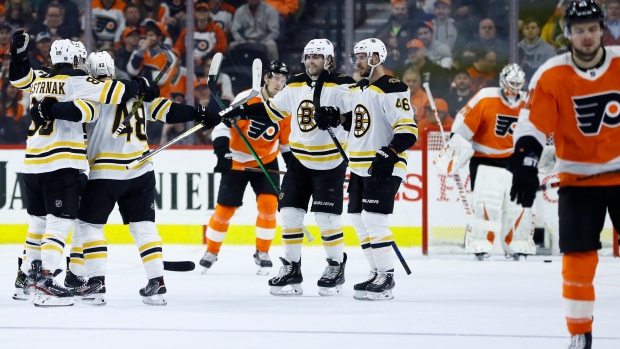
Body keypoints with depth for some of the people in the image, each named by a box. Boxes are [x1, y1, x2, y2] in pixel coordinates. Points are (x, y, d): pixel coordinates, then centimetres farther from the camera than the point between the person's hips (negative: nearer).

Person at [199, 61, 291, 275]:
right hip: (236, 163, -3)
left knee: (268, 204, -12)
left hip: (266, 162, 3)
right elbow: (223, 125, -20)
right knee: (224, 209, 2)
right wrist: (222, 152, -31)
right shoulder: (246, 99, -19)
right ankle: (211, 252, 21)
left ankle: (262, 253, 2)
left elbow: (286, 141, 7)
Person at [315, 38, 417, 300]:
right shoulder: (359, 89, 15)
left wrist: (390, 154, -31)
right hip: (359, 168, 10)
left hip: (384, 167, -10)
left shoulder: (392, 90, -15)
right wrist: (333, 117, 9)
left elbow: (408, 130, -21)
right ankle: (378, 273, 20)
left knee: (374, 219, -15)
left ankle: (386, 280, -10)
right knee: (359, 220, 11)